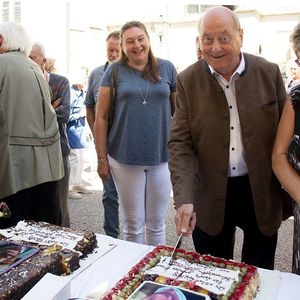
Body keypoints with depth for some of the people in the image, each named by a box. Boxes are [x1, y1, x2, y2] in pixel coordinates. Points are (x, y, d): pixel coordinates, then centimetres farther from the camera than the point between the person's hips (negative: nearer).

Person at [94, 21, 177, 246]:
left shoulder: (166, 68, 4)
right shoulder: (115, 71, 0)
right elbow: (101, 117, 1)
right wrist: (102, 159, -2)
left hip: (162, 158, 1)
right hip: (125, 159, -1)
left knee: (157, 224, 13)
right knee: (133, 225, 10)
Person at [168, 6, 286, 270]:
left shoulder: (269, 73, -5)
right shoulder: (188, 81, -5)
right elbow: (180, 143, -8)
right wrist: (184, 199, -20)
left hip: (262, 193, 1)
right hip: (211, 197, 0)